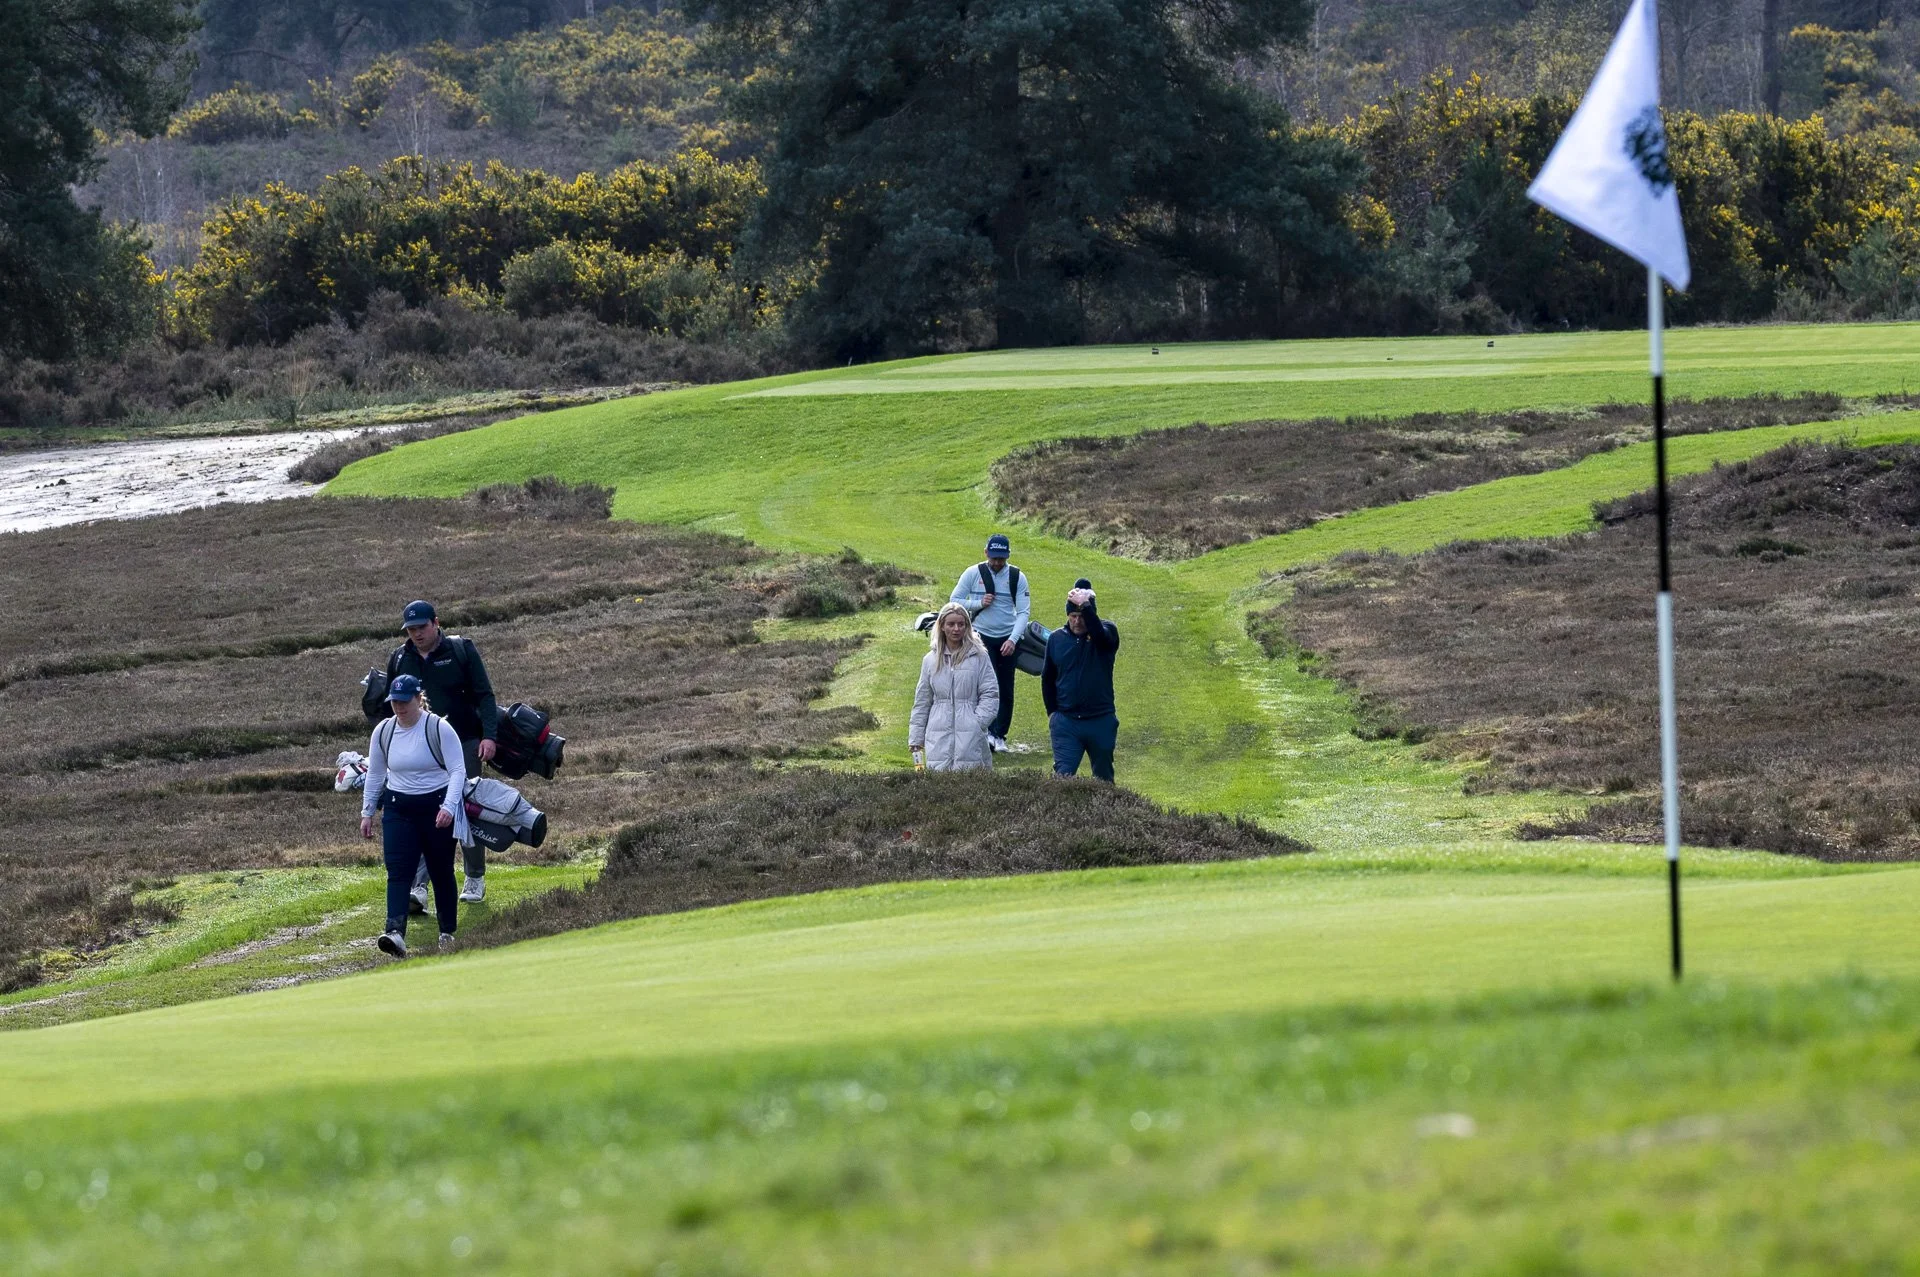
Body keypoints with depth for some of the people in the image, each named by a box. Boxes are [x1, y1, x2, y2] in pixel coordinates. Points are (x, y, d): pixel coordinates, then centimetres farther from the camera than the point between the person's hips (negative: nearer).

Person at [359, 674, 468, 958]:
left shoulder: (439, 729, -11)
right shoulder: (383, 732, 2)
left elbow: (458, 770, -12)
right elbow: (374, 775, 13)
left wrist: (448, 807, -23)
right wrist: (367, 812, 13)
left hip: (437, 808, -3)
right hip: (398, 809, 3)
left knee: (441, 872, 8)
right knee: (398, 872, -12)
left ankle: (447, 933, 23)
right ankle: (396, 933, -26)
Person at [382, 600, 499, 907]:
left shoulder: (461, 650, -2)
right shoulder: (399, 659, 6)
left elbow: (484, 695, -3)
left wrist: (489, 735, -14)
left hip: (464, 743, -1)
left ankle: (475, 878, 23)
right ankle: (419, 886, -18)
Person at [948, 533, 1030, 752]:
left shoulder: (1017, 577, -2)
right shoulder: (973, 574, -3)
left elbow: (1024, 611, -4)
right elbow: (955, 601, 1)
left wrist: (1013, 640, -18)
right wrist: (979, 604, -16)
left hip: (1007, 640, 2)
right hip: (982, 637, -2)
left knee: (1006, 691, 6)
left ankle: (1000, 735, 16)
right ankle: (990, 732, -21)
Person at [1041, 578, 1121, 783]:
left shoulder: (1106, 633, -3)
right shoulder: (1057, 639, 5)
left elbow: (1100, 634, -31)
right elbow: (1047, 679, 15)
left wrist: (1085, 606, -33)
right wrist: (1052, 712, 10)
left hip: (1101, 722, -1)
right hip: (1066, 723, 1)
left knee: (1104, 779, 13)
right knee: (1063, 776, -10)